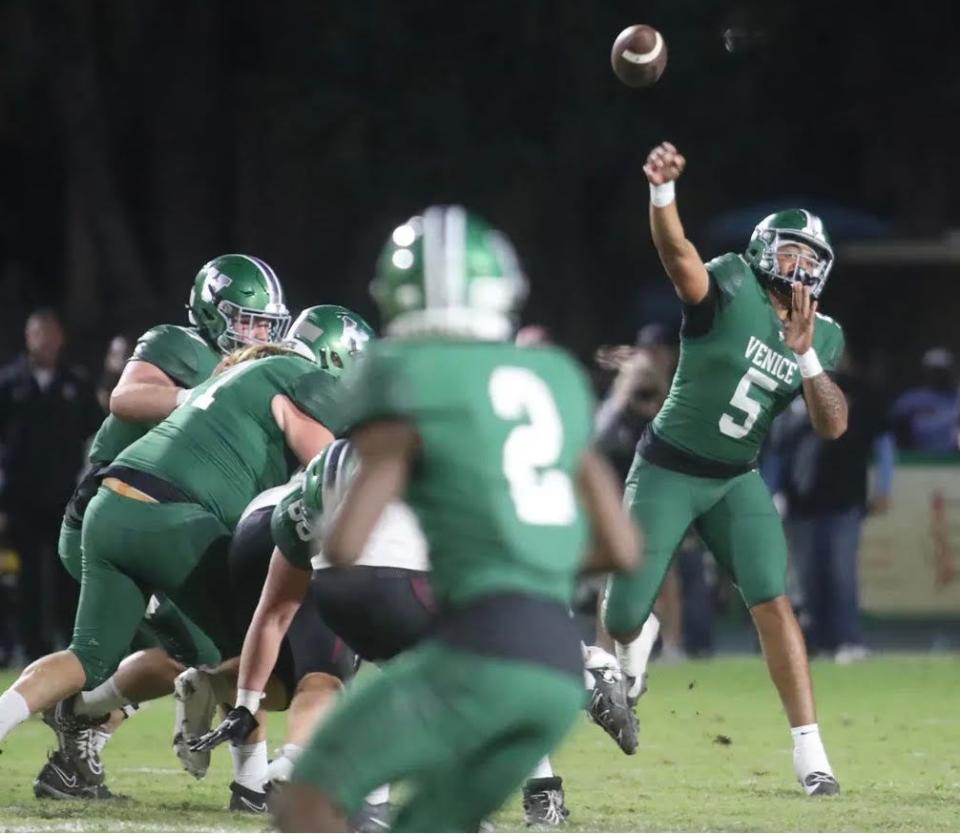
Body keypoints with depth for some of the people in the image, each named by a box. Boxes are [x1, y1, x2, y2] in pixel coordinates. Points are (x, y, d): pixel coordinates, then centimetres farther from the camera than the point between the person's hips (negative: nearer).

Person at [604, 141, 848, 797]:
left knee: (774, 604, -14)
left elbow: (833, 427, -5)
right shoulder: (732, 289, -15)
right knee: (624, 619, 1)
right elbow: (678, 252, -36)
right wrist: (662, 191, -57)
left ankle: (809, 750, -13)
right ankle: (630, 651, 41)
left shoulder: (824, 338, 1)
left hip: (737, 483, 4)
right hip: (668, 473, -4)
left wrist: (805, 353, -19)